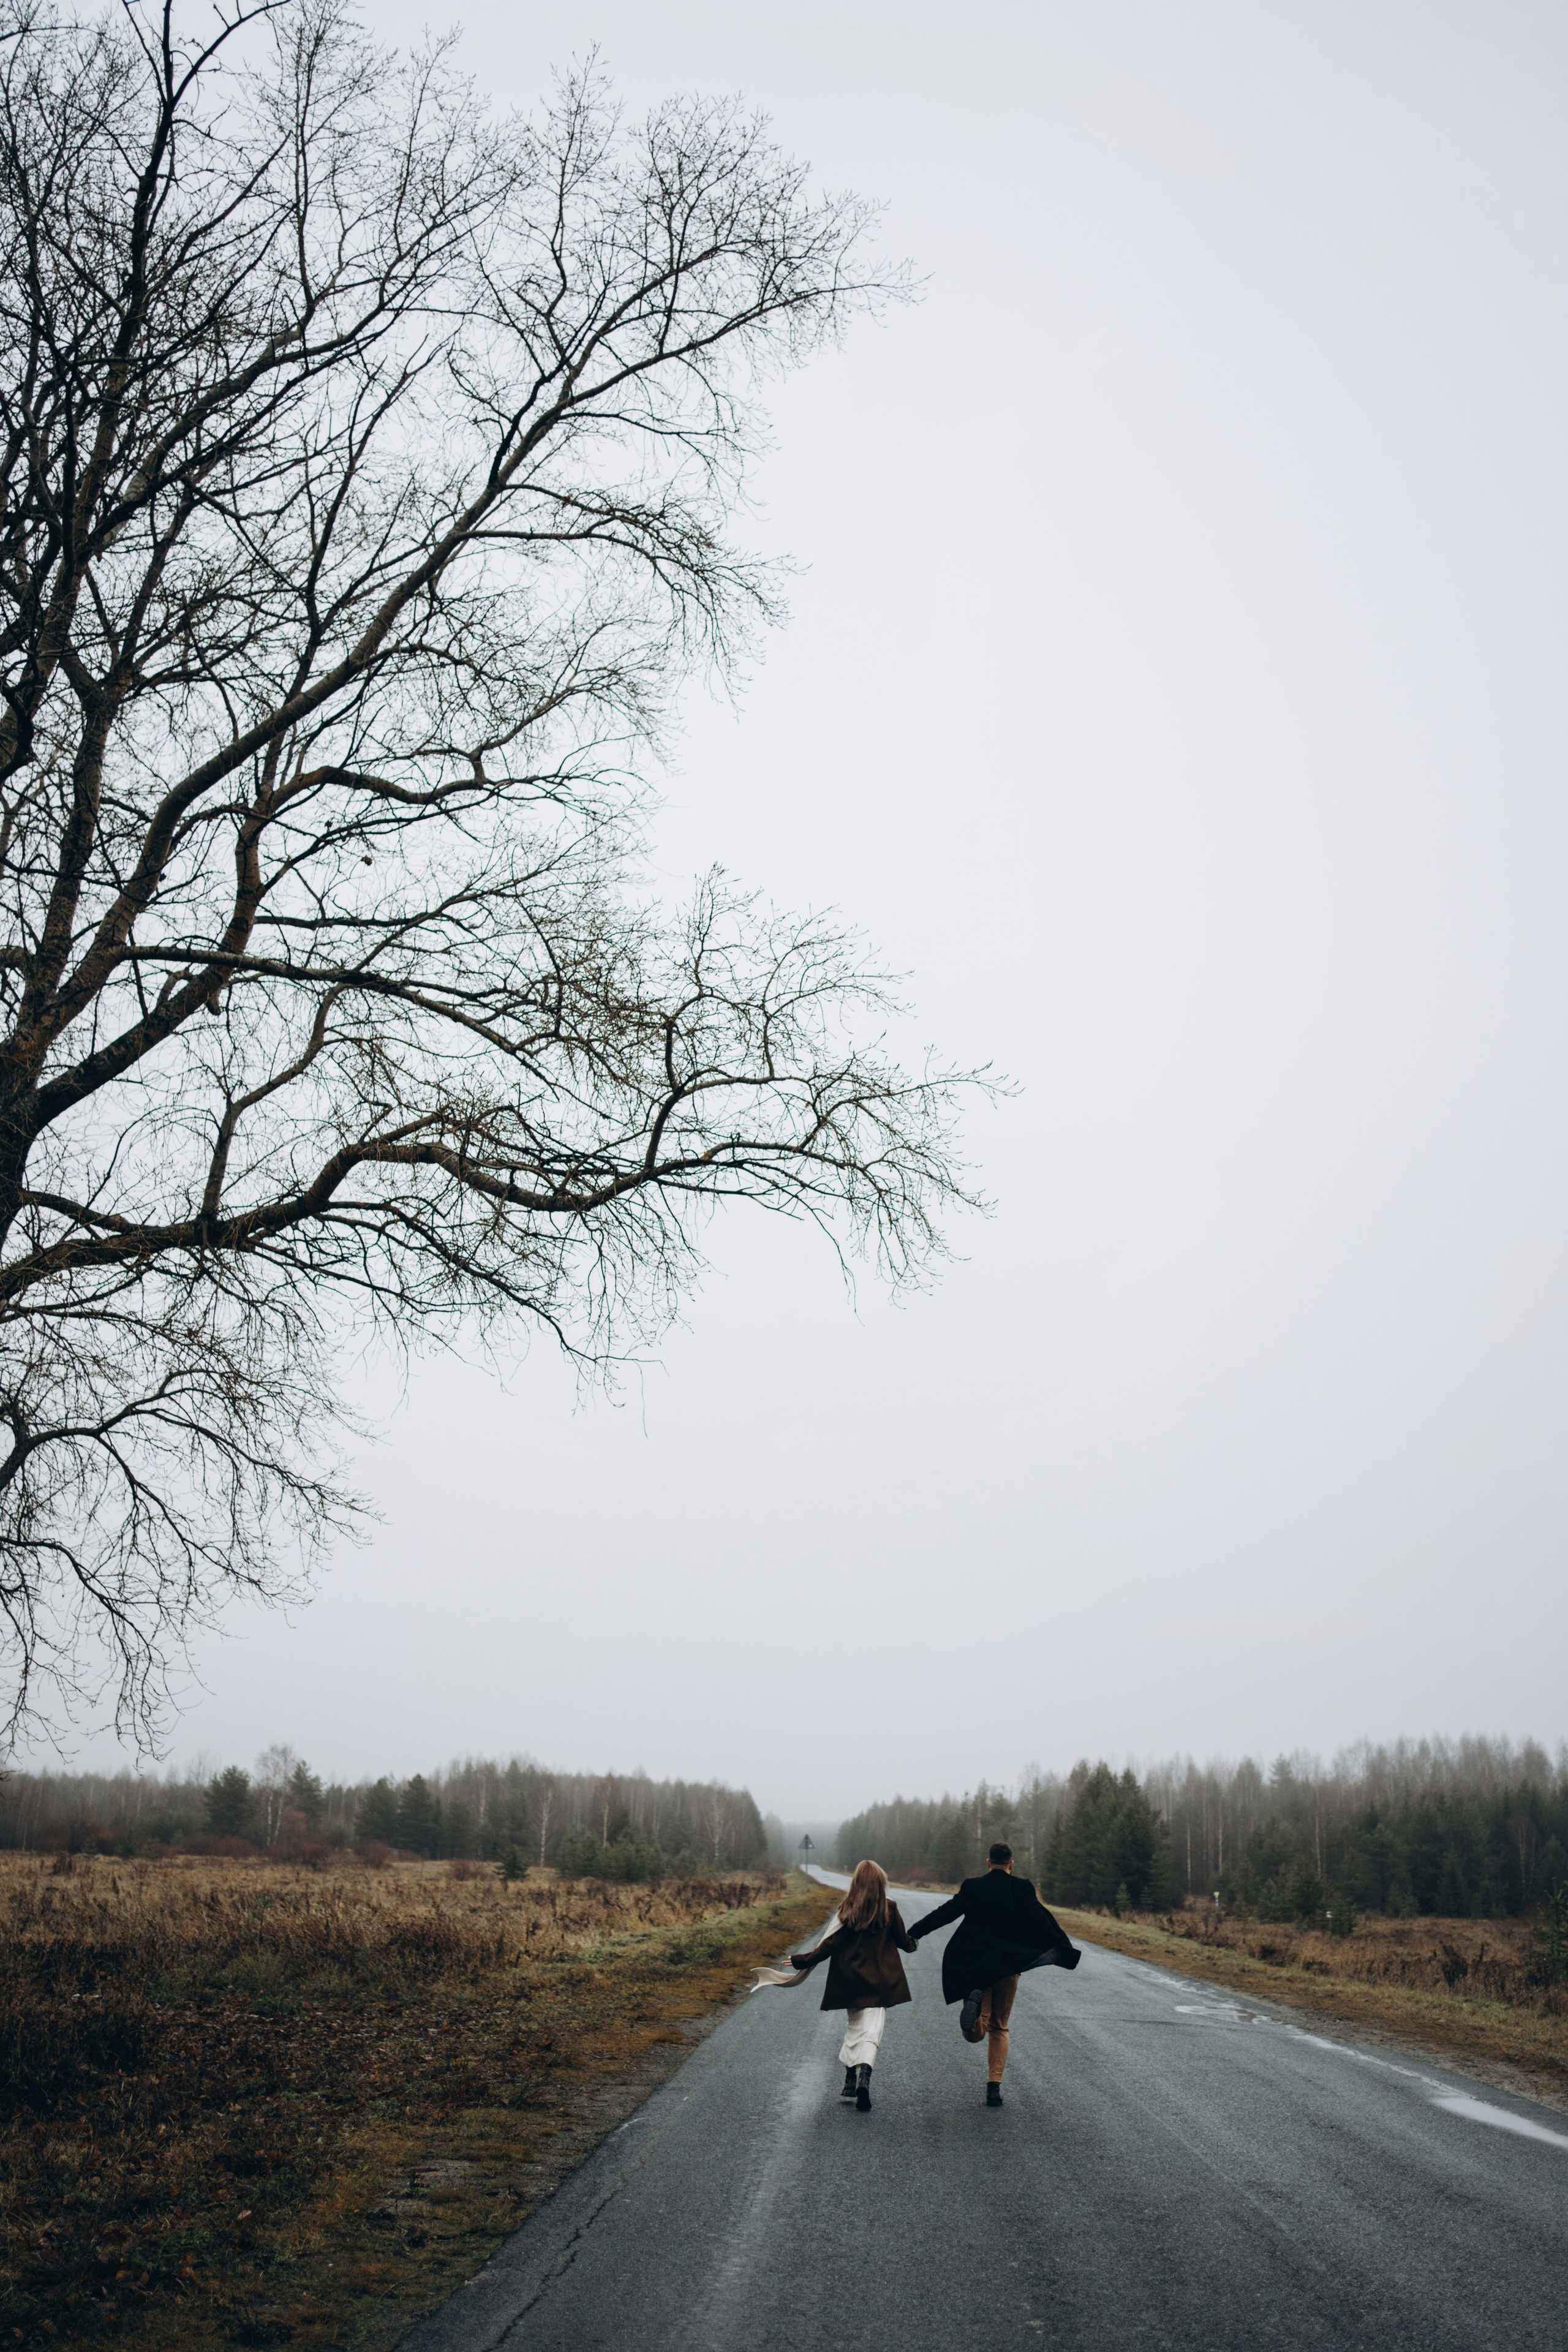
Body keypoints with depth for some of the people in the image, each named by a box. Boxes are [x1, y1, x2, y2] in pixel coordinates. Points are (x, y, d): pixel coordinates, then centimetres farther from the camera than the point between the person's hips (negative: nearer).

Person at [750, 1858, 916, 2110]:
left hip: (850, 1981, 1)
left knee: (853, 2028, 18)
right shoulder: (889, 1910, -5)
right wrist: (912, 1942, 30)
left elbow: (831, 1944, -9)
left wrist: (801, 1960, -1)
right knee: (871, 2032, -4)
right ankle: (864, 2078, -27)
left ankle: (850, 2084, 18)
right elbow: (903, 1941, 6)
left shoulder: (847, 1911, -7)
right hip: (879, 1982, -1)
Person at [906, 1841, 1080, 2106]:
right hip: (1008, 1966, 0)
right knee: (999, 2028, 16)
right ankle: (994, 2087, 5)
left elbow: (945, 1912, 4)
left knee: (975, 2034, -1)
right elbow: (1039, 1922, -12)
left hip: (976, 1966, 0)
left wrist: (914, 1933, 14)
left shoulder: (971, 1888, 1)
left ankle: (975, 2002, -33)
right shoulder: (1022, 1889, -4)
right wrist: (1062, 1950, -9)